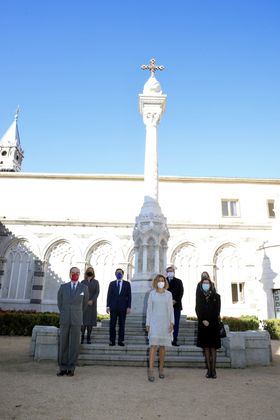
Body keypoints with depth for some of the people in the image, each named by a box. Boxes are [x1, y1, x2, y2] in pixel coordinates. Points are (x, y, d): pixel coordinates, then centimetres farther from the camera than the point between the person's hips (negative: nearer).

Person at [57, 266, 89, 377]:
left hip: (76, 320, -1)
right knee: (63, 344, 4)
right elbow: (59, 303, 16)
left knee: (74, 344, 1)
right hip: (64, 320, 1)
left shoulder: (84, 288, 0)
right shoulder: (63, 287, 3)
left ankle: (71, 369, 12)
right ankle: (63, 368, 14)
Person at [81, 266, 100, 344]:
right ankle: (82, 336, 3)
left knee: (90, 320, 0)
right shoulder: (83, 282, 9)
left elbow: (97, 292, -1)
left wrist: (92, 300, -14)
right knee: (83, 320, -6)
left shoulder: (96, 282, 7)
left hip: (92, 303, 0)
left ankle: (88, 337, 6)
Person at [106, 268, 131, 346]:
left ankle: (120, 340, 12)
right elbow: (109, 295, 6)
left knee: (122, 325, 4)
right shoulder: (112, 283, 9)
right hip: (113, 307, 1)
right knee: (112, 325, 2)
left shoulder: (127, 284, 6)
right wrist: (108, 306, -2)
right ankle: (112, 340, 10)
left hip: (123, 307, 0)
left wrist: (129, 307, -4)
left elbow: (129, 296, 3)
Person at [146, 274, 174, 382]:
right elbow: (149, 309, 4)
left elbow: (171, 309, 5)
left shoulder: (168, 294, 5)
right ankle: (150, 371, -10)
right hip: (154, 322, -1)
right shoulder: (152, 293, 3)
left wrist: (172, 322, -4)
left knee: (162, 346, 8)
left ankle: (161, 369, 20)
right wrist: (147, 323, 1)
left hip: (165, 322, 1)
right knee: (153, 345, -10)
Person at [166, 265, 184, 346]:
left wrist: (175, 301, -11)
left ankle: (174, 340, 5)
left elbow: (181, 292, 2)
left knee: (176, 324, 1)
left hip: (176, 305, 1)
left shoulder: (178, 281, 11)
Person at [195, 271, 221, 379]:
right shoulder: (199, 297, 7)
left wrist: (209, 321, -11)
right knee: (206, 347, 3)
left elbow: (217, 311, -2)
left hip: (213, 324, -1)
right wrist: (203, 320, -12)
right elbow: (197, 310, 2)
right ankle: (209, 369, 8)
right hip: (202, 324, 1)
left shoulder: (216, 296, 3)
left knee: (213, 347, 0)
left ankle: (213, 369, 3)